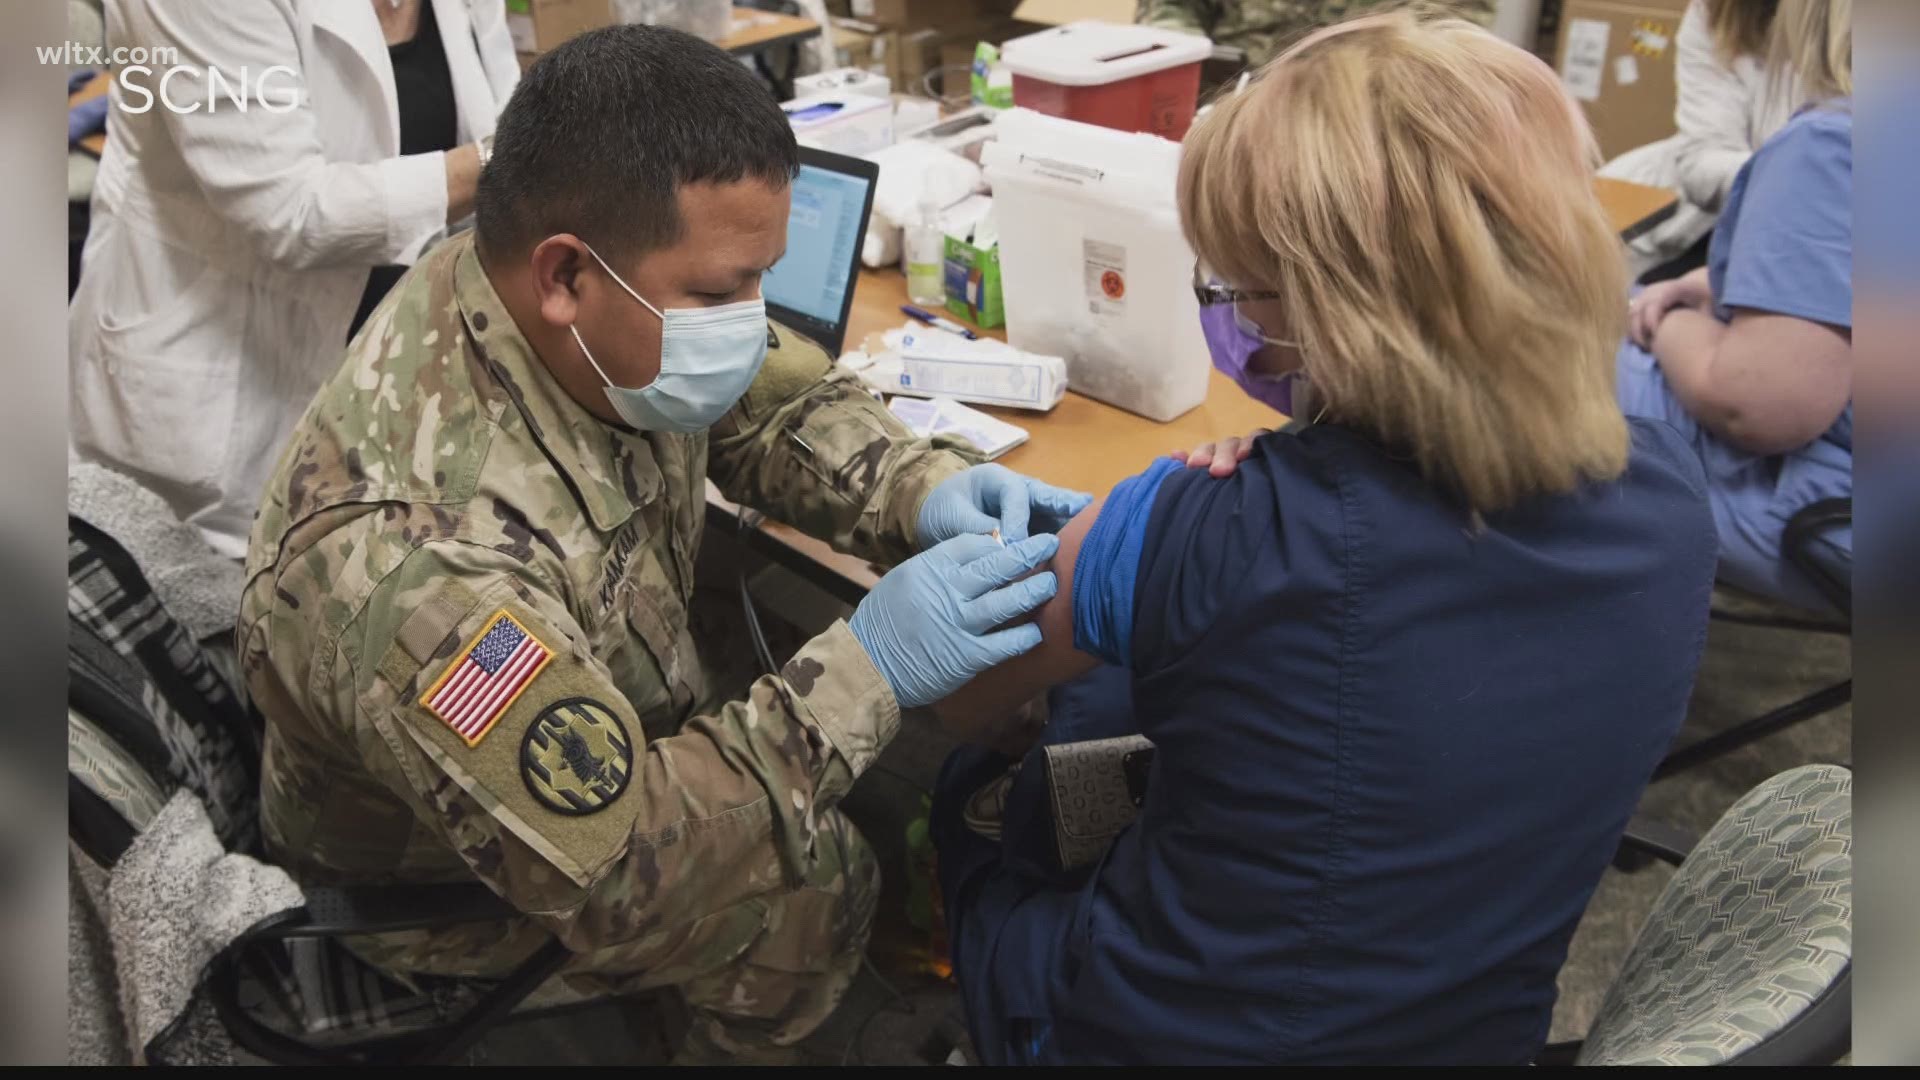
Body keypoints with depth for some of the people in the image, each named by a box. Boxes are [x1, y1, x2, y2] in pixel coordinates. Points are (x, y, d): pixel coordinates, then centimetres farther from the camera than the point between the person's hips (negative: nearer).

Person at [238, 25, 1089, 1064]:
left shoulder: (604, 317, -21)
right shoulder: (410, 557, -43)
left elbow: (779, 401, -4)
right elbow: (612, 877, -37)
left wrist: (925, 490, -23)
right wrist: (865, 668, -38)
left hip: (603, 718, 7)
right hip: (465, 884, -6)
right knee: (818, 876, -18)